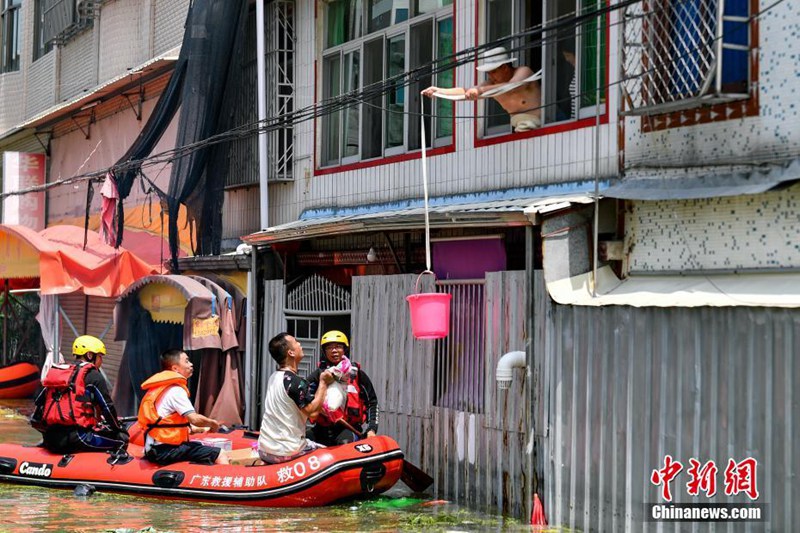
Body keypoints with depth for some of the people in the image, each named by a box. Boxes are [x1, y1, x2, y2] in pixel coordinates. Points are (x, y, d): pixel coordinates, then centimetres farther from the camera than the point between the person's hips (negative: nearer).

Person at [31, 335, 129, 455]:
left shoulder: (56, 372, 23)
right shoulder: (93, 375, 1)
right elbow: (107, 406, 0)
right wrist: (118, 428, 15)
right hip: (78, 437, -7)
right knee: (121, 439, -2)